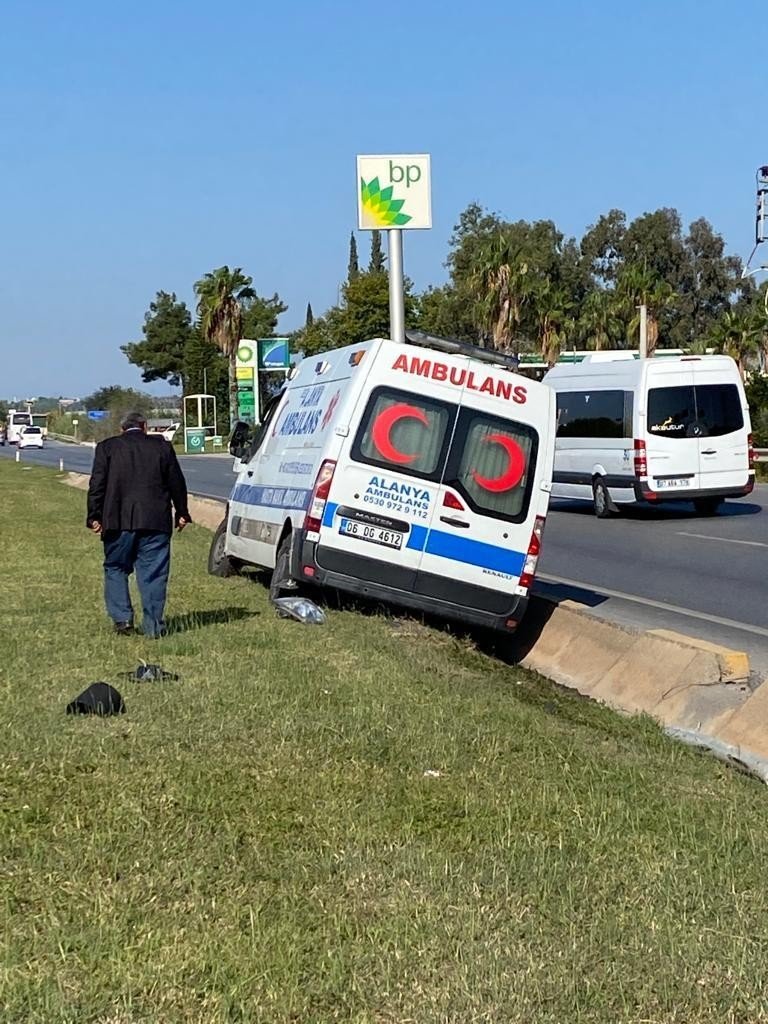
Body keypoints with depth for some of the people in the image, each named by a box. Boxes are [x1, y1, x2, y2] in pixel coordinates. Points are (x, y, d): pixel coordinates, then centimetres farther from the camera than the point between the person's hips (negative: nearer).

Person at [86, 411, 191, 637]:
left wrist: (94, 517, 2)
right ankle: (153, 625, 1)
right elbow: (177, 482, 11)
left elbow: (97, 485, 0)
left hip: (118, 521, 0)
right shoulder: (162, 447, 8)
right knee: (153, 573, 3)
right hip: (155, 521, 1)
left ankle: (122, 618, 2)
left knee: (116, 569, 13)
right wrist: (182, 513, 20)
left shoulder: (106, 447, 6)